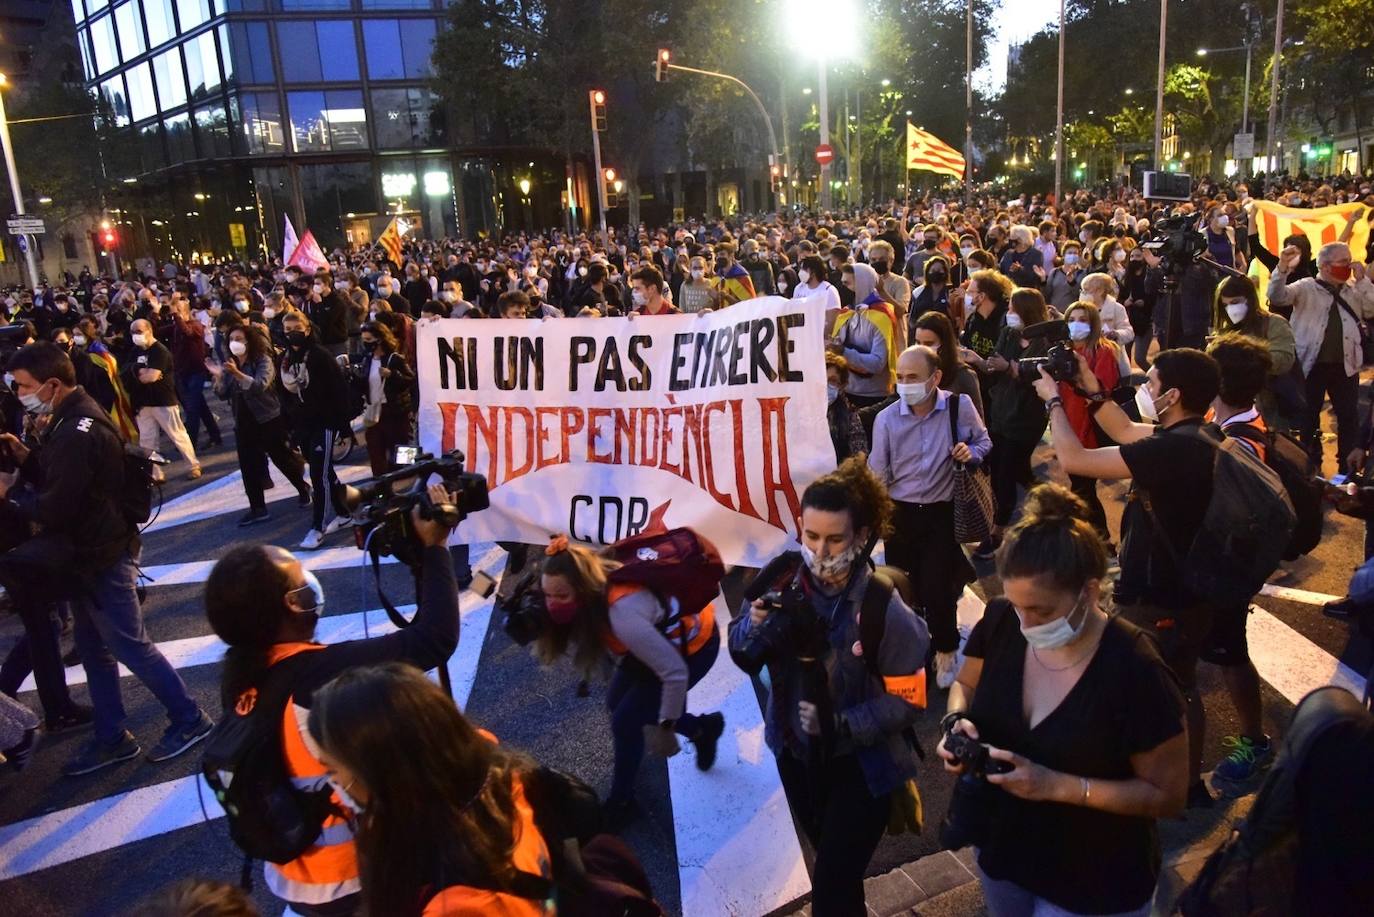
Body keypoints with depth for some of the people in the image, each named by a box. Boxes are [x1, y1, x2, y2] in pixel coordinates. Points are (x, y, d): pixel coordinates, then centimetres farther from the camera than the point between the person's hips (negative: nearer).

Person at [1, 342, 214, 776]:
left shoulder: (78, 432, -26)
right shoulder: (70, 419, 7)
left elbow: (54, 509, -26)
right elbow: (55, 478, 14)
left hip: (102, 555, -10)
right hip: (89, 551, 10)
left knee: (130, 646, 1)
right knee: (94, 649, 17)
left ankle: (189, 719, 15)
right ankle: (112, 738, 28)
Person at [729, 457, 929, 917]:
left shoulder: (885, 609, -25)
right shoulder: (783, 581, -15)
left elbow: (908, 701, -19)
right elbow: (740, 651, -7)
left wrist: (841, 725, -30)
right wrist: (755, 626, -29)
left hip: (861, 765, -5)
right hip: (796, 752, 5)